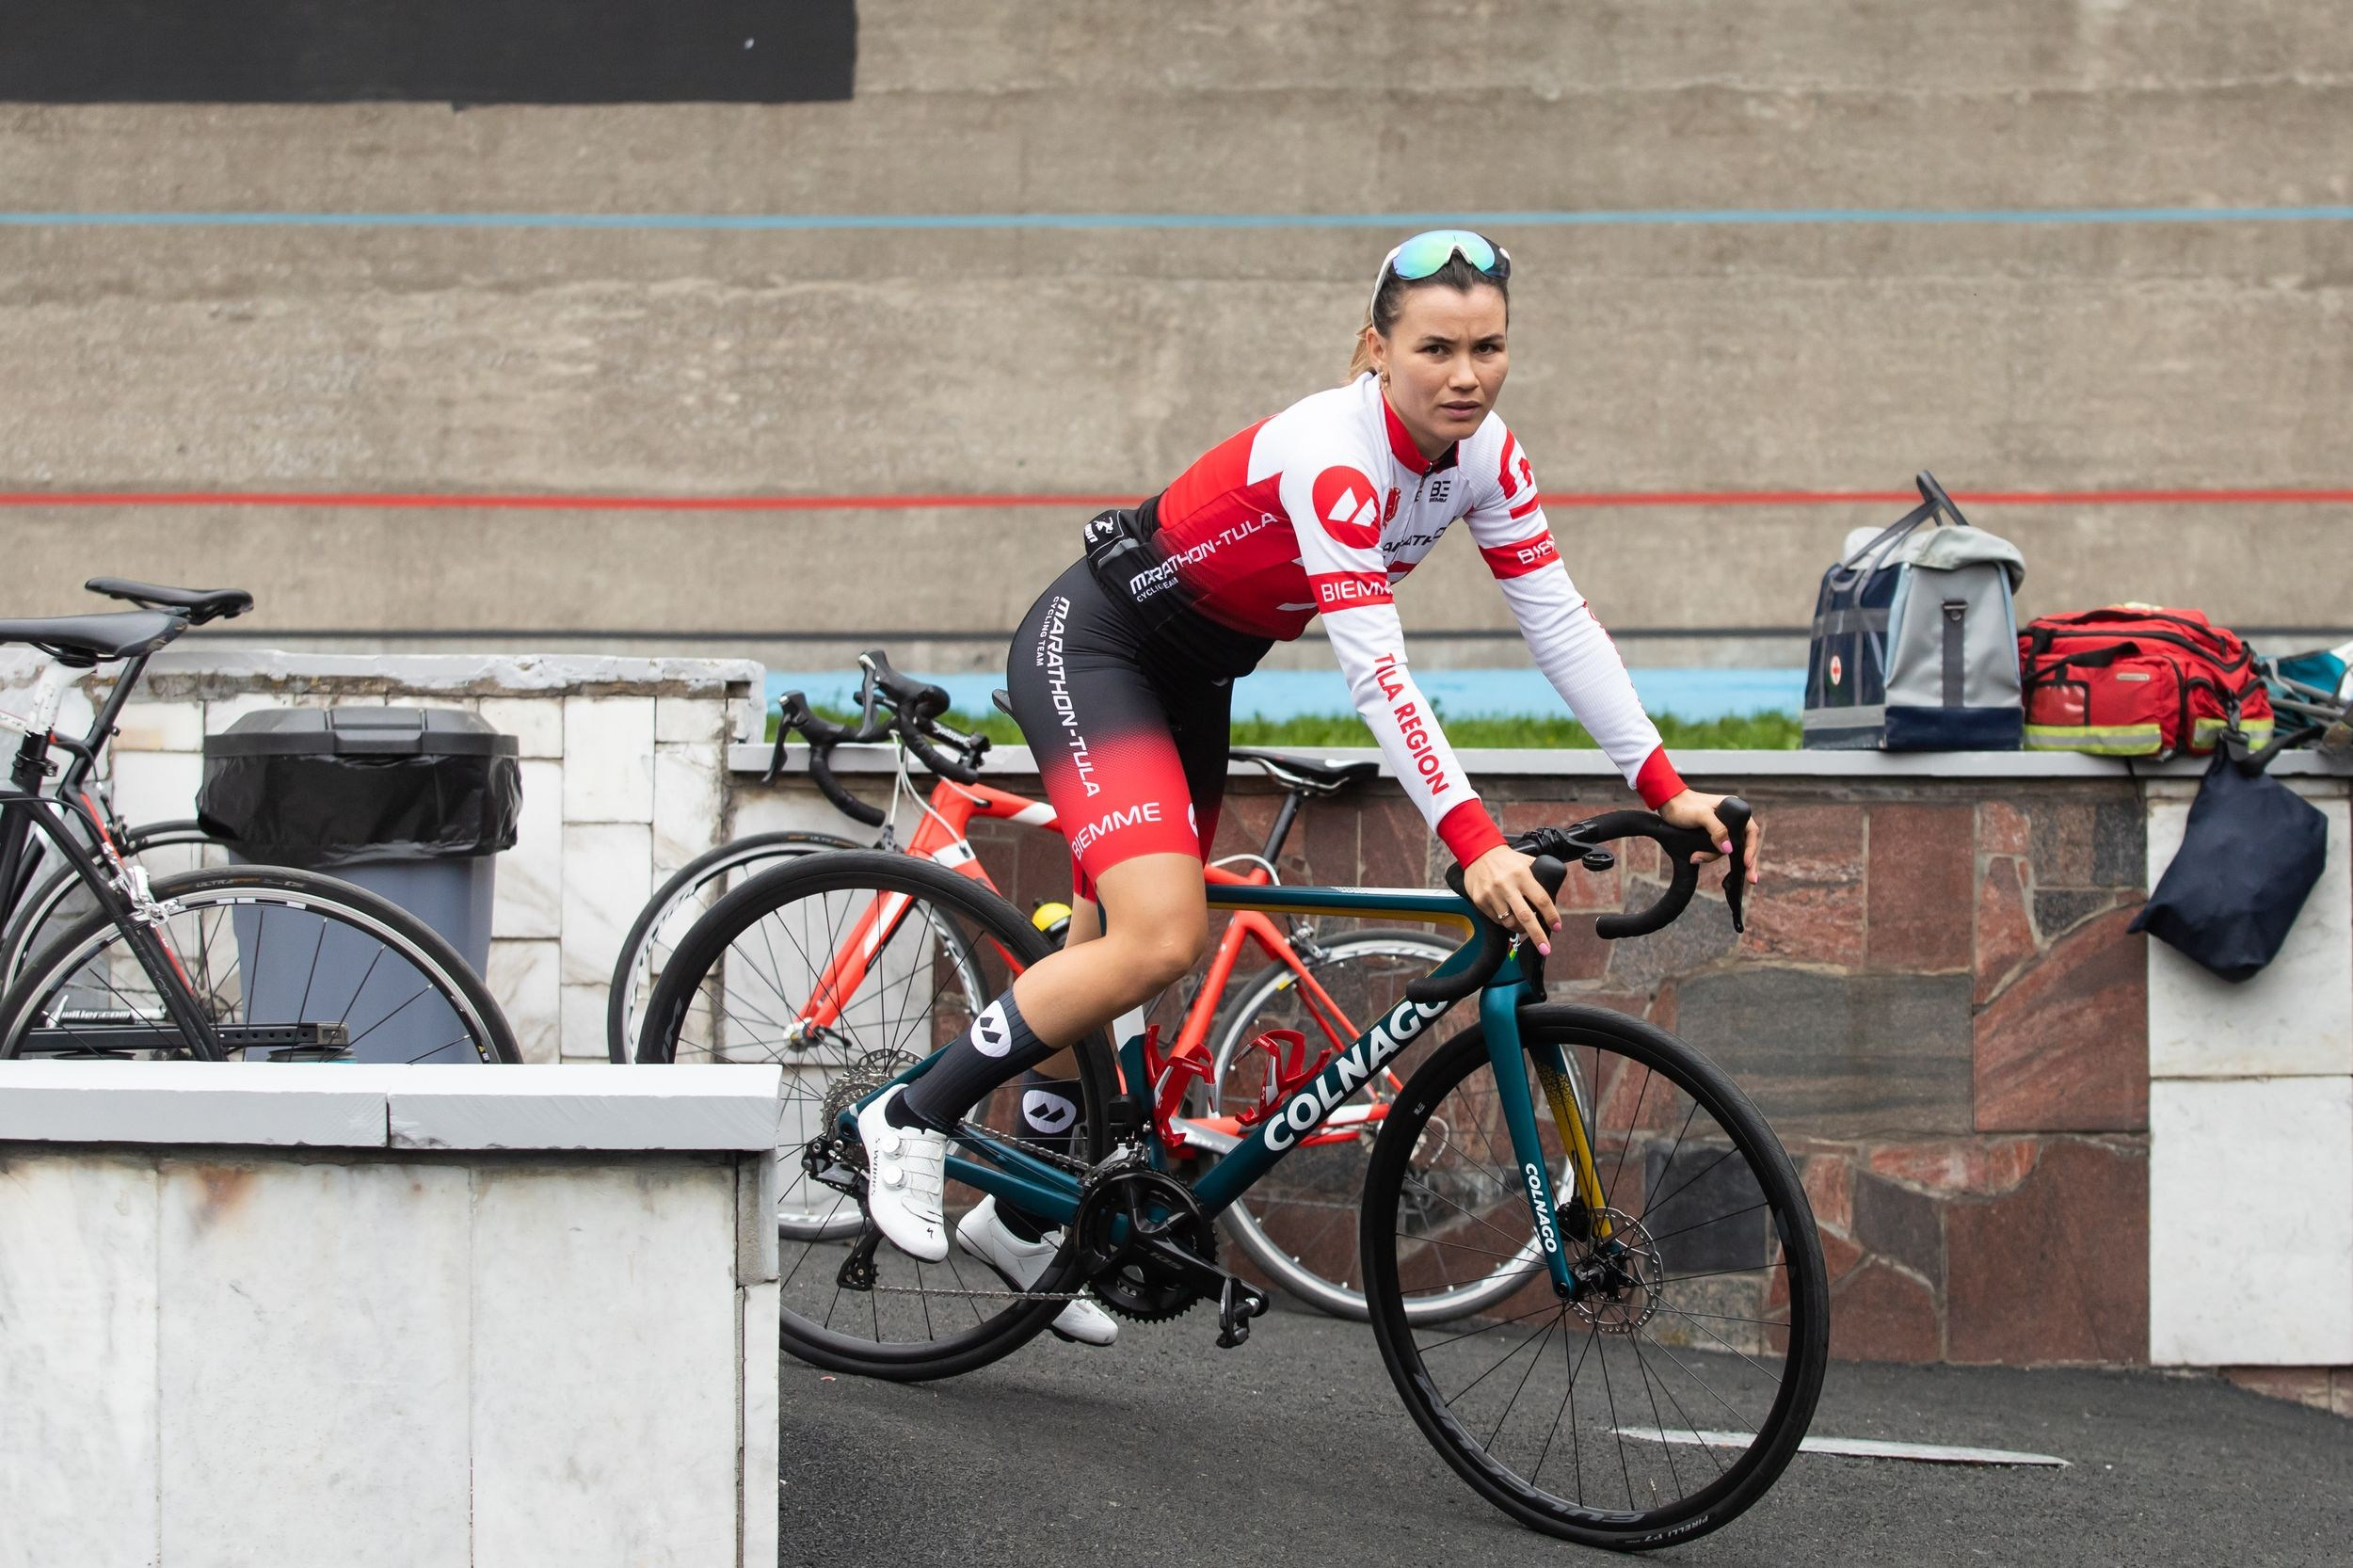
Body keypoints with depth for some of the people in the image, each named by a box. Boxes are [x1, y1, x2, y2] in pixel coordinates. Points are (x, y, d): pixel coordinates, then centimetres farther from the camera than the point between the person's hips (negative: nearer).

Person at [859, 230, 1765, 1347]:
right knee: (1159, 941, -24)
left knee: (1112, 953, 15)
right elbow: (1375, 668, -38)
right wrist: (1474, 845, -45)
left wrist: (1666, 788, -15)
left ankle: (1020, 1217, 31)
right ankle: (915, 1118, -8)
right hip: (1091, 651, -8)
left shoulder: (1483, 455, -9)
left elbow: (1558, 620, -7)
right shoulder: (1334, 451, -32)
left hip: (1190, 678, 8)